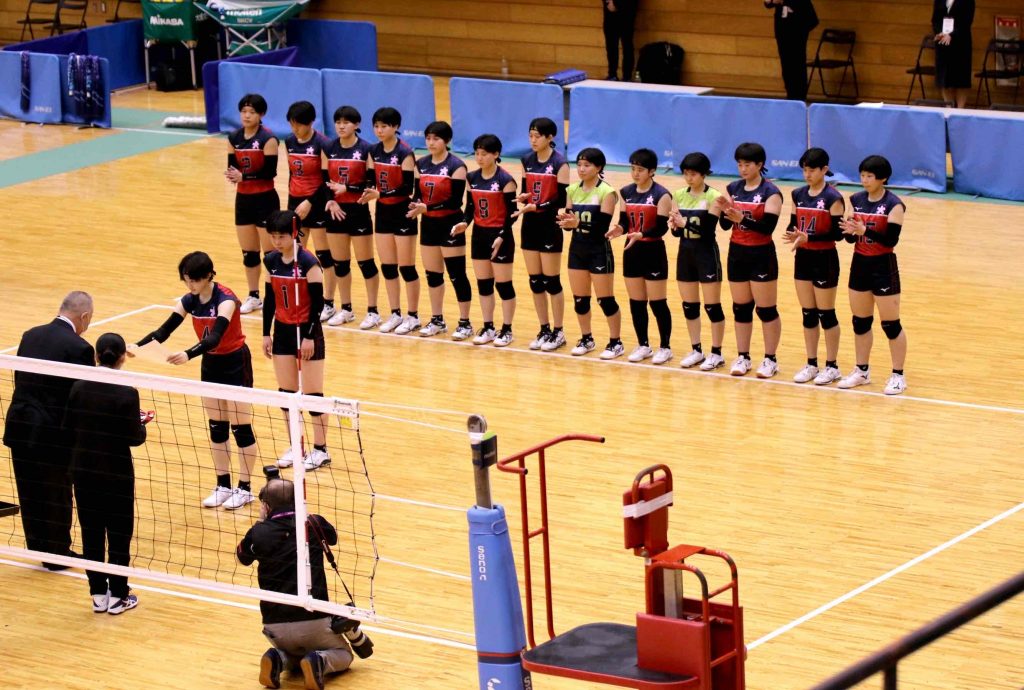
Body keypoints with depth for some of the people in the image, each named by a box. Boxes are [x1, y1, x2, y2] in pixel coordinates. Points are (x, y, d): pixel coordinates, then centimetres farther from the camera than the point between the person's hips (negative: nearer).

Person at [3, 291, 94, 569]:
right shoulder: (79, 348, -16)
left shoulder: (30, 336, 5)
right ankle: (57, 553, 24)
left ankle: (37, 545, 33)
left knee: (30, 492, 18)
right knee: (57, 494, 12)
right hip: (54, 434, -6)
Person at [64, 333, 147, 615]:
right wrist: (142, 424, 7)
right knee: (119, 535, 9)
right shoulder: (126, 394, -17)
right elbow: (134, 438, -14)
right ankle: (117, 596, 15)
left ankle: (98, 595, 19)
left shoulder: (79, 388, -6)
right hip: (116, 474, -4)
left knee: (91, 533, 13)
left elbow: (69, 430, -1)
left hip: (83, 472, 4)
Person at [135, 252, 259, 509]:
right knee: (216, 428, 11)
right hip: (211, 364, 7)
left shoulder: (225, 299, -25)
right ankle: (223, 486, 20)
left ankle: (245, 488, 11)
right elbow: (164, 331, -10)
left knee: (241, 428, 0)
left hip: (235, 364, -7)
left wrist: (188, 355, -53)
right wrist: (138, 346, -27)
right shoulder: (189, 301, -5)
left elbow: (215, 337, -38)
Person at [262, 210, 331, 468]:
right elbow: (270, 299, 11)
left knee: (312, 393, 0)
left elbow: (318, 302, -14)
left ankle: (320, 450, 10)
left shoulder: (308, 263, -15)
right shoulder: (271, 261, 3)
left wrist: (309, 336, -16)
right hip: (282, 331, 6)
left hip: (306, 331, -6)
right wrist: (266, 333, 9)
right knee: (286, 392, 9)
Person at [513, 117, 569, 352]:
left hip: (550, 226, -6)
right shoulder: (527, 161, 6)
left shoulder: (560, 164, -11)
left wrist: (537, 207, -24)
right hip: (530, 225, 6)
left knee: (551, 281, -1)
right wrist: (523, 197, -11)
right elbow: (525, 191, 12)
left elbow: (563, 200, -13)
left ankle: (558, 332, 9)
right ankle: (544, 330, 18)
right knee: (535, 281, 8)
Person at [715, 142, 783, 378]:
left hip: (761, 255, -5)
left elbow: (768, 227, -20)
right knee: (741, 308, 11)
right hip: (737, 254, 5)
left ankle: (770, 359, 10)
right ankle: (743, 357, 19)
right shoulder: (733, 189, 5)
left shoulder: (771, 193, -10)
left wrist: (742, 218, -31)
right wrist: (726, 211, -19)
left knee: (766, 309, 2)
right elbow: (725, 224, 2)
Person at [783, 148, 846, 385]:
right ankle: (811, 364, 19)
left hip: (824, 259, -6)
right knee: (808, 313, 11)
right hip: (803, 258, 6)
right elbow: (794, 225, 10)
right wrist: (792, 235, -13)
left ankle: (832, 366, 11)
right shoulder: (799, 195, 6)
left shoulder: (832, 198, -13)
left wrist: (808, 237, -25)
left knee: (826, 313, 2)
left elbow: (837, 233, -16)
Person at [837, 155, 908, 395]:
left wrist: (865, 230, -32)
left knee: (890, 324, 0)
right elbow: (852, 237, 5)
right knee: (860, 321, 14)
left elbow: (891, 239, -21)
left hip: (883, 267, -6)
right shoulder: (857, 200, 4)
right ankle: (861, 371, 27)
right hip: (860, 265, 6)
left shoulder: (893, 205, -13)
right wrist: (849, 231, -18)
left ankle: (898, 376, 9)